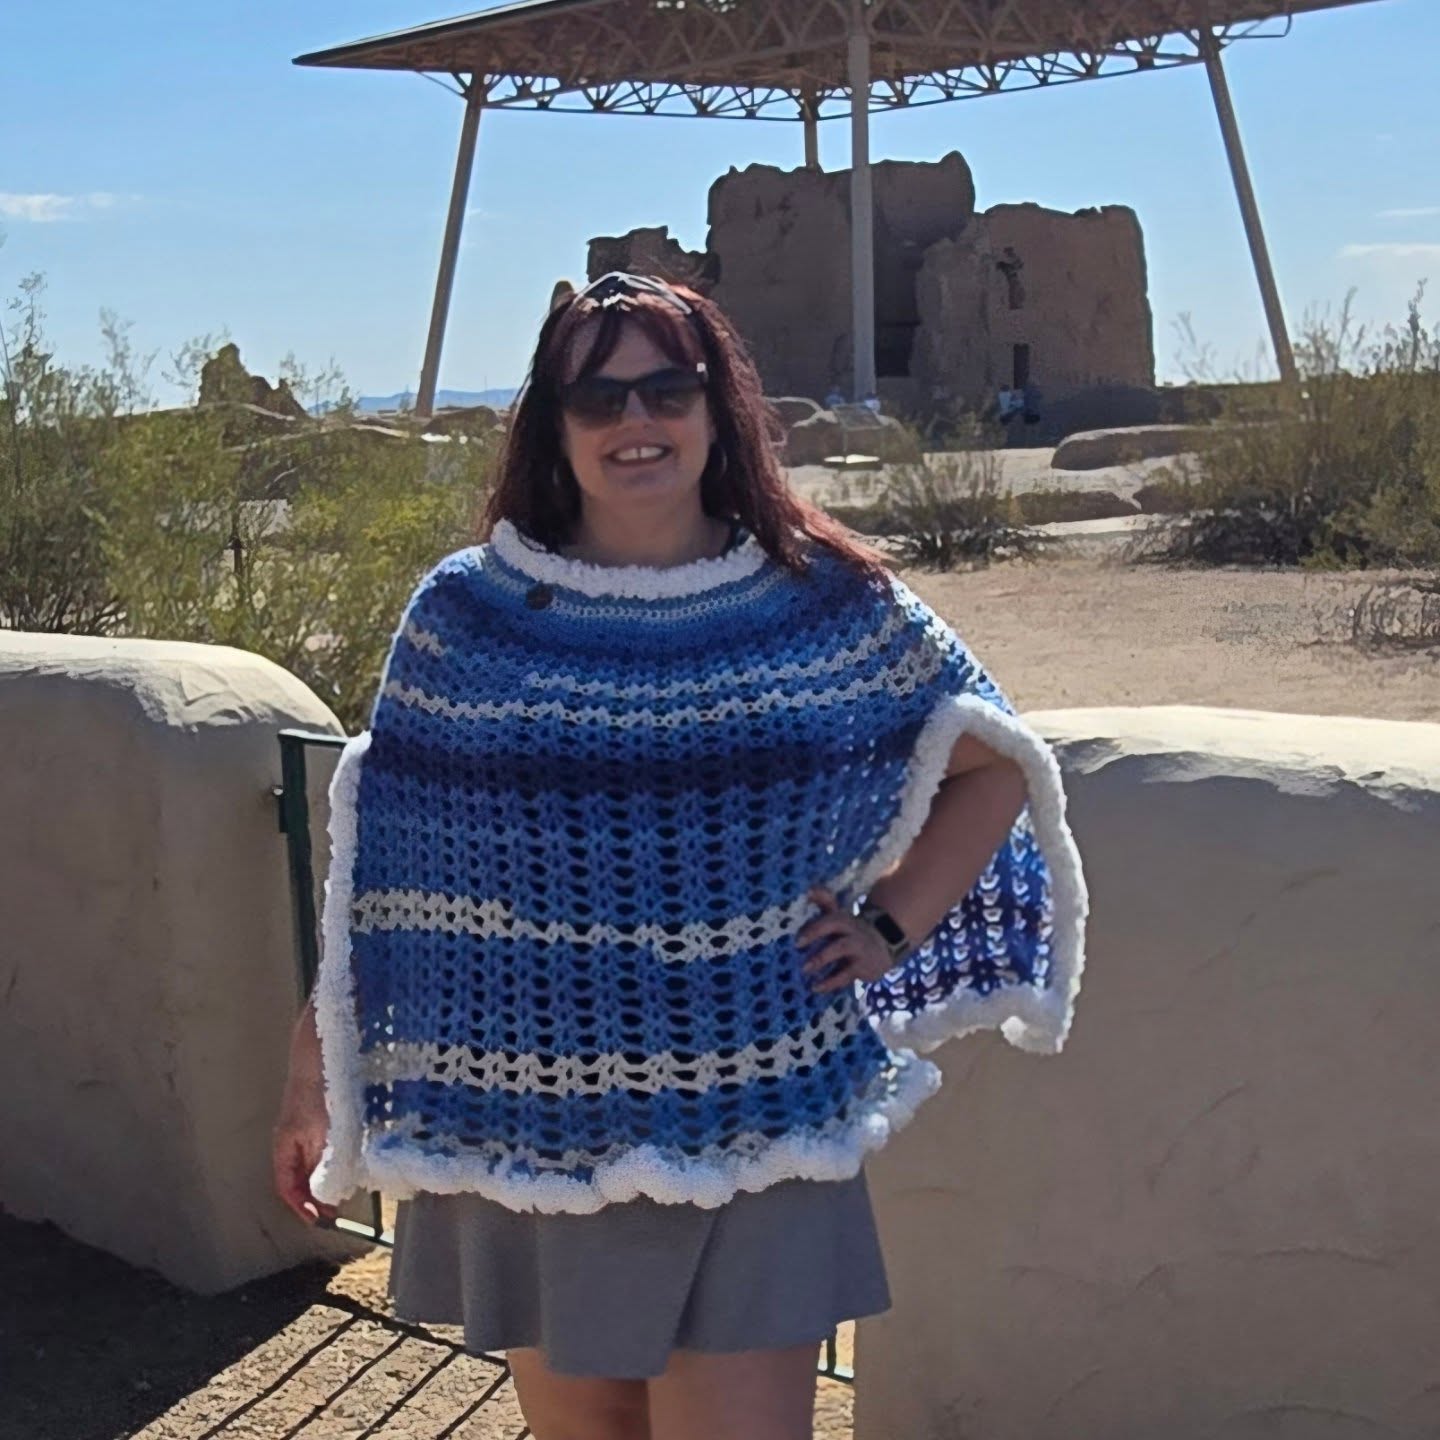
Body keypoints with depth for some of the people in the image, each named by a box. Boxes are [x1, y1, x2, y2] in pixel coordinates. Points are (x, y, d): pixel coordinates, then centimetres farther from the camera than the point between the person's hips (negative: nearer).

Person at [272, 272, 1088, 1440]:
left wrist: (891, 927, 1)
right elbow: (380, 865, 3)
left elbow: (991, 764, 11)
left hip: (750, 1136, 0)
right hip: (523, 1131, 1)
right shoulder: (466, 613, -1)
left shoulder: (829, 606, -1)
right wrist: (316, 1070, 2)